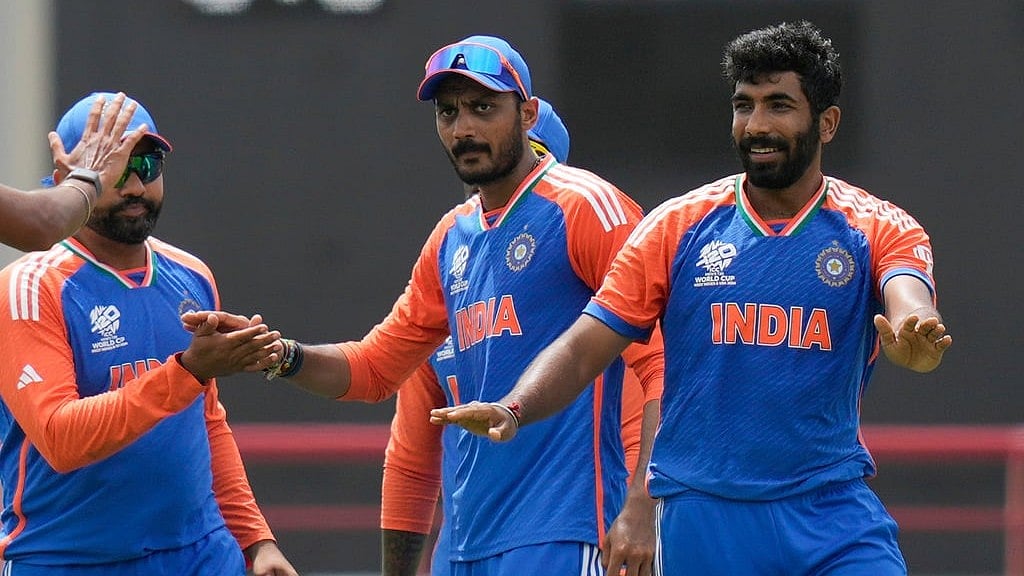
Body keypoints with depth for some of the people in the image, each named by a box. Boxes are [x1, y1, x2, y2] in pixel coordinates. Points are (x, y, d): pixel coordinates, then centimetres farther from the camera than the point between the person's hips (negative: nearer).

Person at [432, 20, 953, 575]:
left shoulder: (877, 229, 2)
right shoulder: (677, 227, 6)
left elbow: (908, 303, -19)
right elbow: (584, 347, 4)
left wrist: (912, 337, -44)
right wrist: (512, 411, -16)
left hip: (833, 515, -1)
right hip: (700, 519, 1)